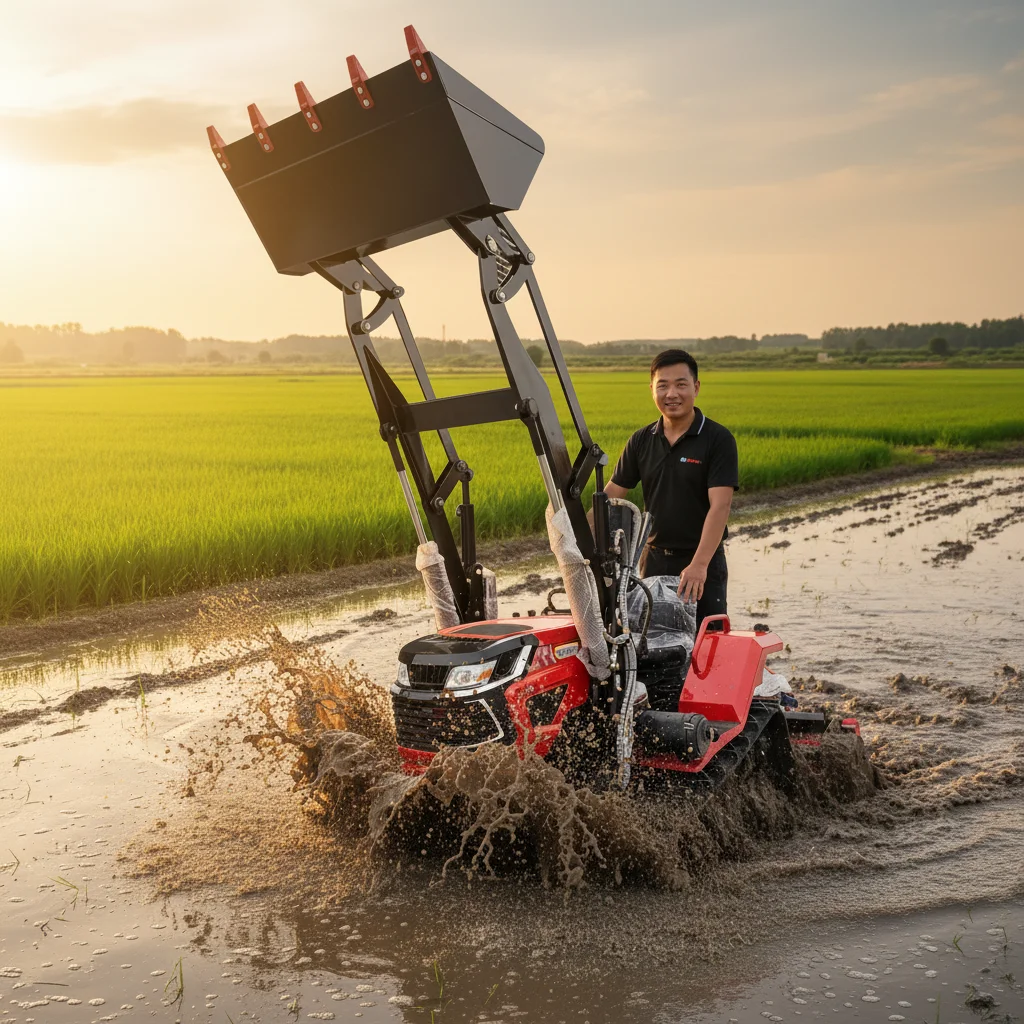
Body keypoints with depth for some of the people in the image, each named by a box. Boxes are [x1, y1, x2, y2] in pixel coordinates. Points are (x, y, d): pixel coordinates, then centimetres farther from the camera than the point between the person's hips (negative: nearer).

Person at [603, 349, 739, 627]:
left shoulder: (718, 439, -10)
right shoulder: (641, 441, 4)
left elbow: (719, 505, -19)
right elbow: (610, 496, 4)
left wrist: (699, 564, -30)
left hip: (702, 564, -4)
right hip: (654, 561, 5)